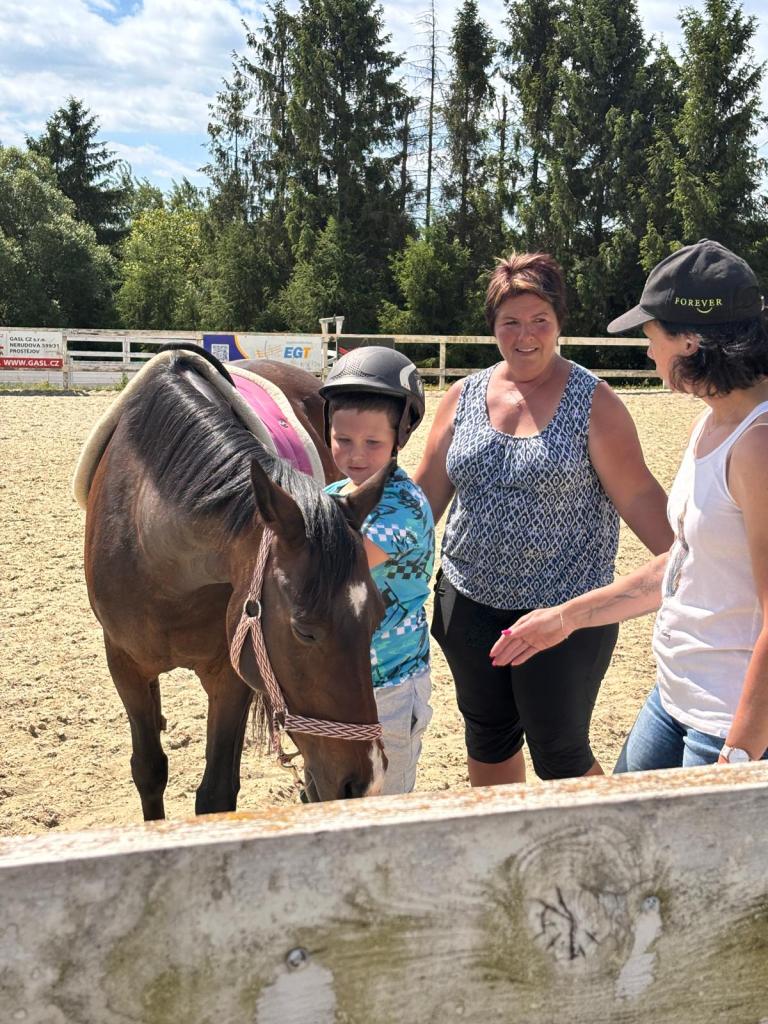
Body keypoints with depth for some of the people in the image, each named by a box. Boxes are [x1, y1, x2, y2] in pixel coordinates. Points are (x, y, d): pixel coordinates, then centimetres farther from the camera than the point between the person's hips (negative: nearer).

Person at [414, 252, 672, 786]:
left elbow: (639, 497, -10)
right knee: (488, 738, 20)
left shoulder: (593, 401, -8)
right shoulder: (465, 396, 3)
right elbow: (428, 492, 7)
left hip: (564, 608, -4)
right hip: (471, 602, 4)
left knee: (560, 753, 5)